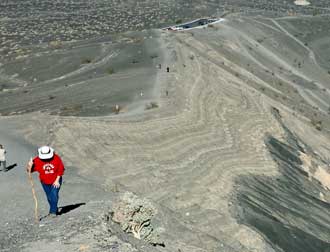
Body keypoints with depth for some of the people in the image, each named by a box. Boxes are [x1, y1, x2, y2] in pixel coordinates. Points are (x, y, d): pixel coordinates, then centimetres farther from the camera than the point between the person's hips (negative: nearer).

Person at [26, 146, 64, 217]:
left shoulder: (56, 158, -19)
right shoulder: (37, 160, -19)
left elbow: (61, 170, -10)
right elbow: (29, 170, -18)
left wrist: (57, 180, -12)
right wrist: (29, 165, -41)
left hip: (55, 181, -2)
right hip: (45, 182, 2)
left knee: (54, 194, -15)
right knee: (49, 197, 12)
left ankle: (53, 212, -4)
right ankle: (55, 210, 33)